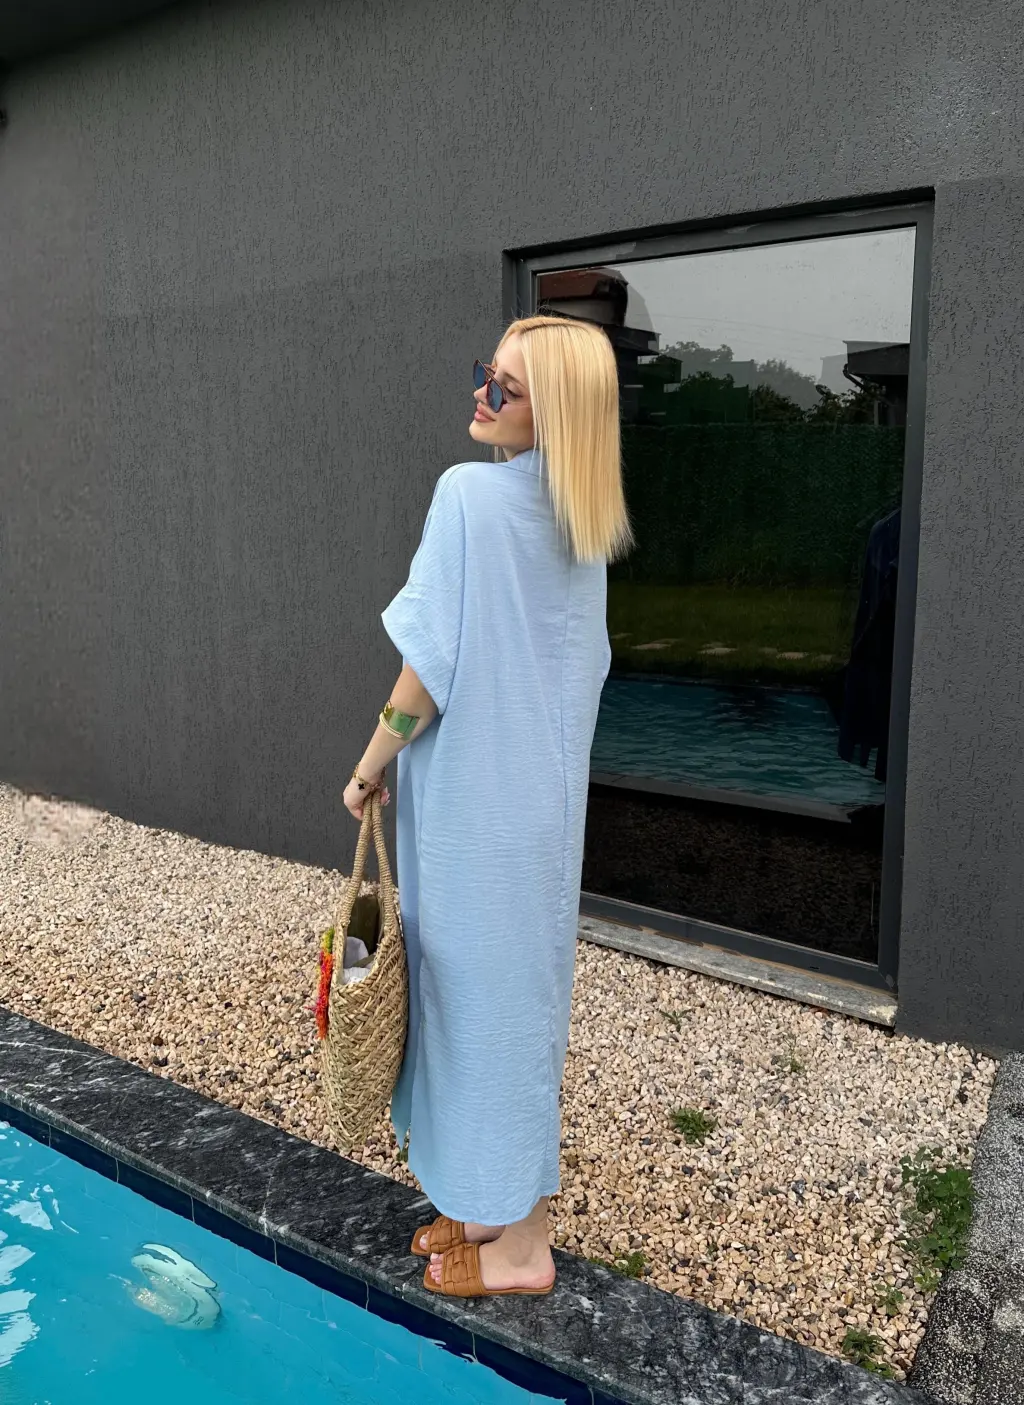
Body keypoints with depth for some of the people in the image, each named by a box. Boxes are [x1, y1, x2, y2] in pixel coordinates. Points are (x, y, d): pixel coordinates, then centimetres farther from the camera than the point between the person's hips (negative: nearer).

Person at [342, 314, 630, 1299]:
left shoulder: (472, 492, -17)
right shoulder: (581, 521, 6)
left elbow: (433, 665, -18)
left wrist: (369, 769, -6)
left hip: (480, 799, -8)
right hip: (547, 793, 8)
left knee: (487, 990, 5)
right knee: (522, 984, 18)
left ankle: (519, 1245, 24)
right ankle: (495, 1202, 37)